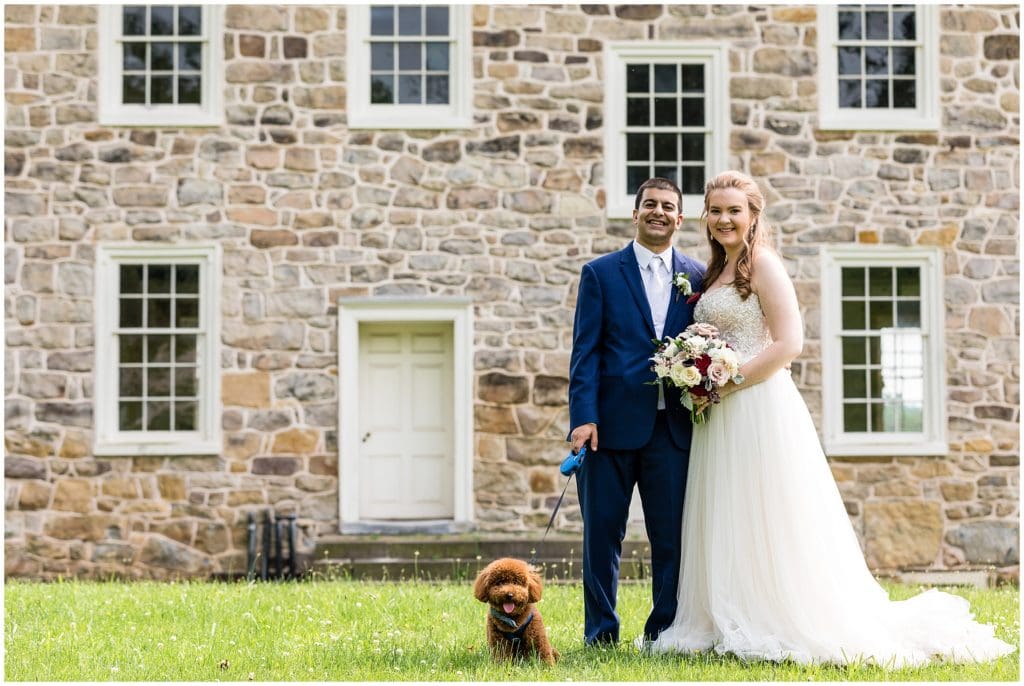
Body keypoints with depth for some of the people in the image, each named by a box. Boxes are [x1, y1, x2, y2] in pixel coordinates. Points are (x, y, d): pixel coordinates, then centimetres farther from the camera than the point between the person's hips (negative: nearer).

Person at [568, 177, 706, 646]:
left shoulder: (697, 277, 11)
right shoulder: (601, 273, 5)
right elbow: (585, 351, 0)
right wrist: (583, 416, -10)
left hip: (673, 427, 1)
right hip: (612, 425, -1)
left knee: (672, 535, 3)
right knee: (602, 533, 4)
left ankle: (665, 630, 13)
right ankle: (600, 630, 14)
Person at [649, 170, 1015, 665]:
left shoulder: (762, 263, -8)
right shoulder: (716, 272, 17)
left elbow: (788, 343, -16)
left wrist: (728, 382, -16)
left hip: (759, 408, -9)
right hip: (722, 417, 9)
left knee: (766, 524, -6)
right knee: (727, 525, 9)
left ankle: (781, 628, 0)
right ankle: (737, 627, 14)